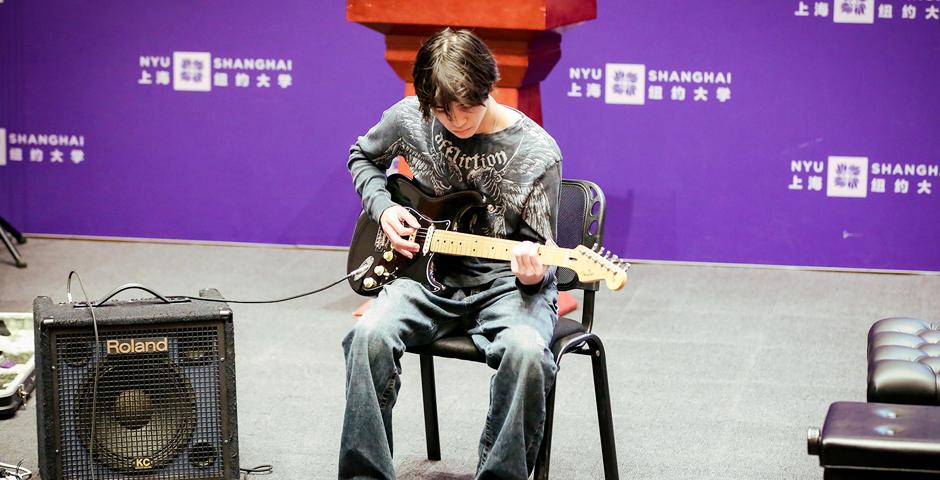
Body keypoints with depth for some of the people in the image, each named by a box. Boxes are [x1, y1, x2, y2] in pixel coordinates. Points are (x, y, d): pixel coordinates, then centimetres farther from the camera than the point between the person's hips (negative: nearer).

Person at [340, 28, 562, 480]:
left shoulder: (536, 152, -11)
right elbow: (362, 158, 20)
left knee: (526, 350, -35)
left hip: (504, 282, -2)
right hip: (429, 272, 2)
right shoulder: (409, 118, -3)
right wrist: (383, 208, 2)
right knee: (371, 335, -29)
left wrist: (534, 273, -26)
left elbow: (538, 251, -3)